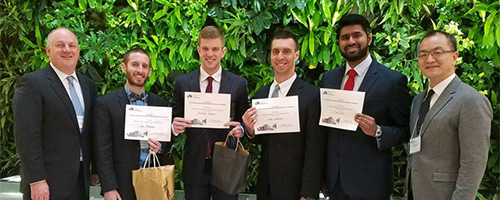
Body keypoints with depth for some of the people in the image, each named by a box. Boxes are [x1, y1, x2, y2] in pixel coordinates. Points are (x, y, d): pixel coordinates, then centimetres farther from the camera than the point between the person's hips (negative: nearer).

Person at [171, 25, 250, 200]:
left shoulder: (239, 84, -1)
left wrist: (241, 129, -17)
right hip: (194, 168, 1)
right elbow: (175, 119, 6)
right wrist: (175, 126, -15)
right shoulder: (182, 83, 2)